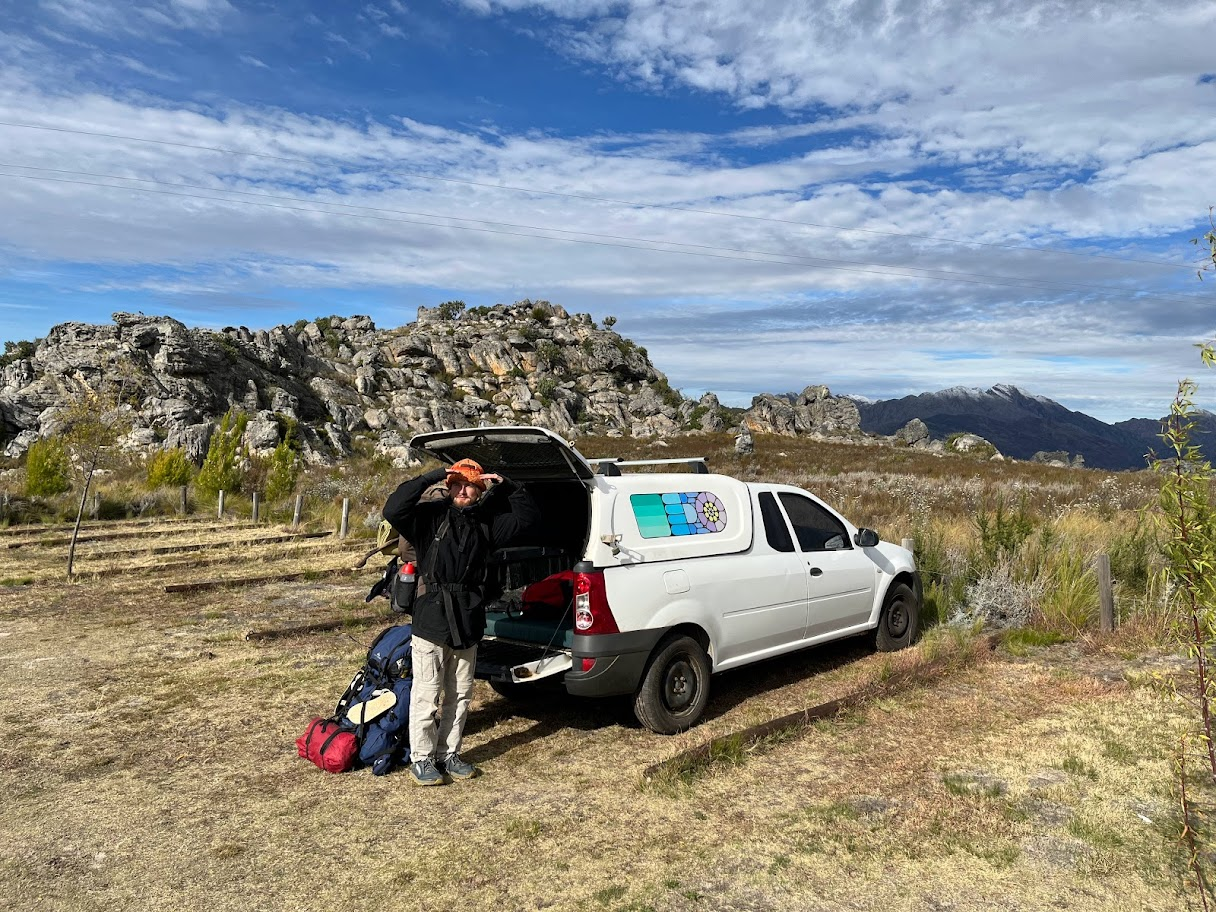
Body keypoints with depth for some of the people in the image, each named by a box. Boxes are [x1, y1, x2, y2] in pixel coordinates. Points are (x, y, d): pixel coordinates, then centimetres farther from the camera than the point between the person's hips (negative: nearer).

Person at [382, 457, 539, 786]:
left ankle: (448, 754, 28)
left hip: (467, 623, 5)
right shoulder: (432, 516, -6)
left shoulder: (486, 522, 7)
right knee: (427, 695, 2)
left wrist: (506, 486, -4)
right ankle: (421, 759, 16)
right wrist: (431, 478, -24)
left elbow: (527, 515, 10)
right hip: (431, 621, -5)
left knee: (460, 695, 14)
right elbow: (393, 510, -22)